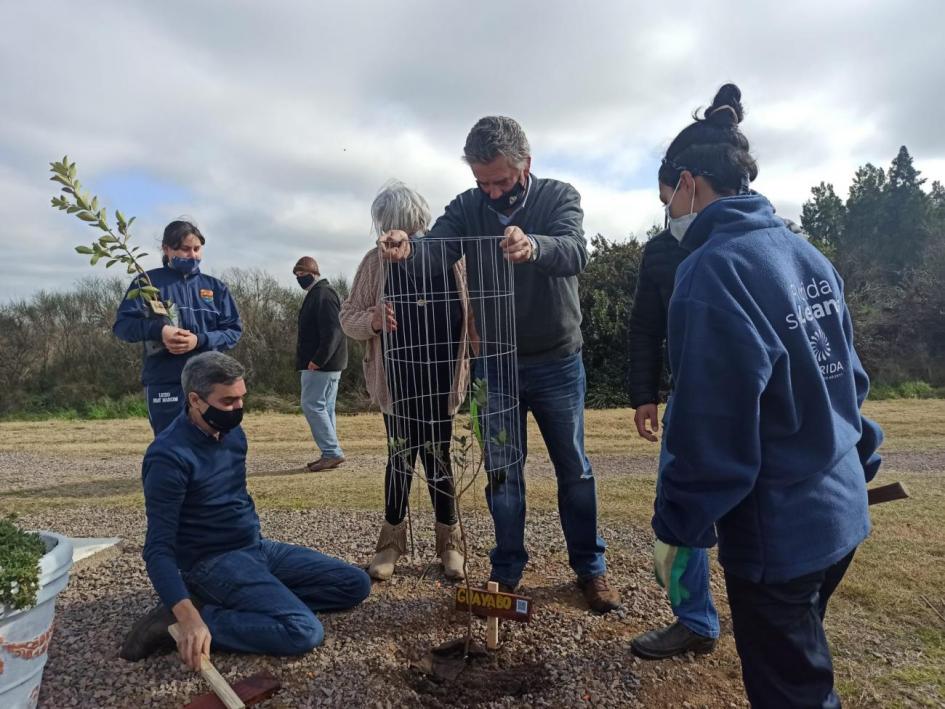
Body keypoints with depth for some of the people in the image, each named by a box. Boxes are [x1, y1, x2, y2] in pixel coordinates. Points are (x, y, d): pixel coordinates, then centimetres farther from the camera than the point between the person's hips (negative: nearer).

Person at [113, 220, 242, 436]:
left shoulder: (216, 287, 11)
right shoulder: (148, 282, 5)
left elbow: (234, 330, 5)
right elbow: (122, 324, 0)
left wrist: (200, 340, -13)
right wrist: (158, 330, -19)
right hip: (165, 384, -2)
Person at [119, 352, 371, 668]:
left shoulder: (233, 433, 4)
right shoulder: (170, 456, -20)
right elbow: (158, 549, -23)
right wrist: (189, 617, -35)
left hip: (257, 547, 8)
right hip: (213, 561, -8)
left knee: (356, 584, 4)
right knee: (303, 631, -27)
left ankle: (245, 600, -2)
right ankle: (189, 616, -12)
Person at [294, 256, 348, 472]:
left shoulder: (323, 294, -13)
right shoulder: (316, 294, 18)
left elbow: (332, 332, -22)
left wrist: (317, 361, -22)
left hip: (322, 364, -10)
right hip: (325, 364, 10)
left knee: (312, 405, -8)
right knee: (324, 407, 11)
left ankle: (332, 452, -4)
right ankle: (330, 453, 16)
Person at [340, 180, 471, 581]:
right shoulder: (376, 261, -1)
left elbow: (472, 311, 6)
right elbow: (348, 316, 3)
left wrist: (473, 367, -6)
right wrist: (372, 320, -19)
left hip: (441, 377, 0)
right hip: (397, 380, 0)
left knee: (438, 457, 10)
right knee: (401, 457, 8)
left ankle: (449, 542, 25)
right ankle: (392, 541, 26)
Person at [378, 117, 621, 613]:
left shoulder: (560, 197, -8)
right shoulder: (467, 208, -2)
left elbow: (575, 252, -28)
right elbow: (435, 248, -20)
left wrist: (532, 246, -51)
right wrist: (406, 249, -44)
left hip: (557, 362, -1)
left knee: (574, 469, 10)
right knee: (501, 470, 10)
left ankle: (590, 567, 28)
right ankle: (507, 570, 27)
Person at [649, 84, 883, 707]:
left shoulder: (714, 269, -22)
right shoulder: (807, 254, 5)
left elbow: (710, 426, -24)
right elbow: (850, 375, 12)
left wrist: (676, 531, -14)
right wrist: (860, 462, 22)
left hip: (776, 531, -8)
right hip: (841, 513, 9)